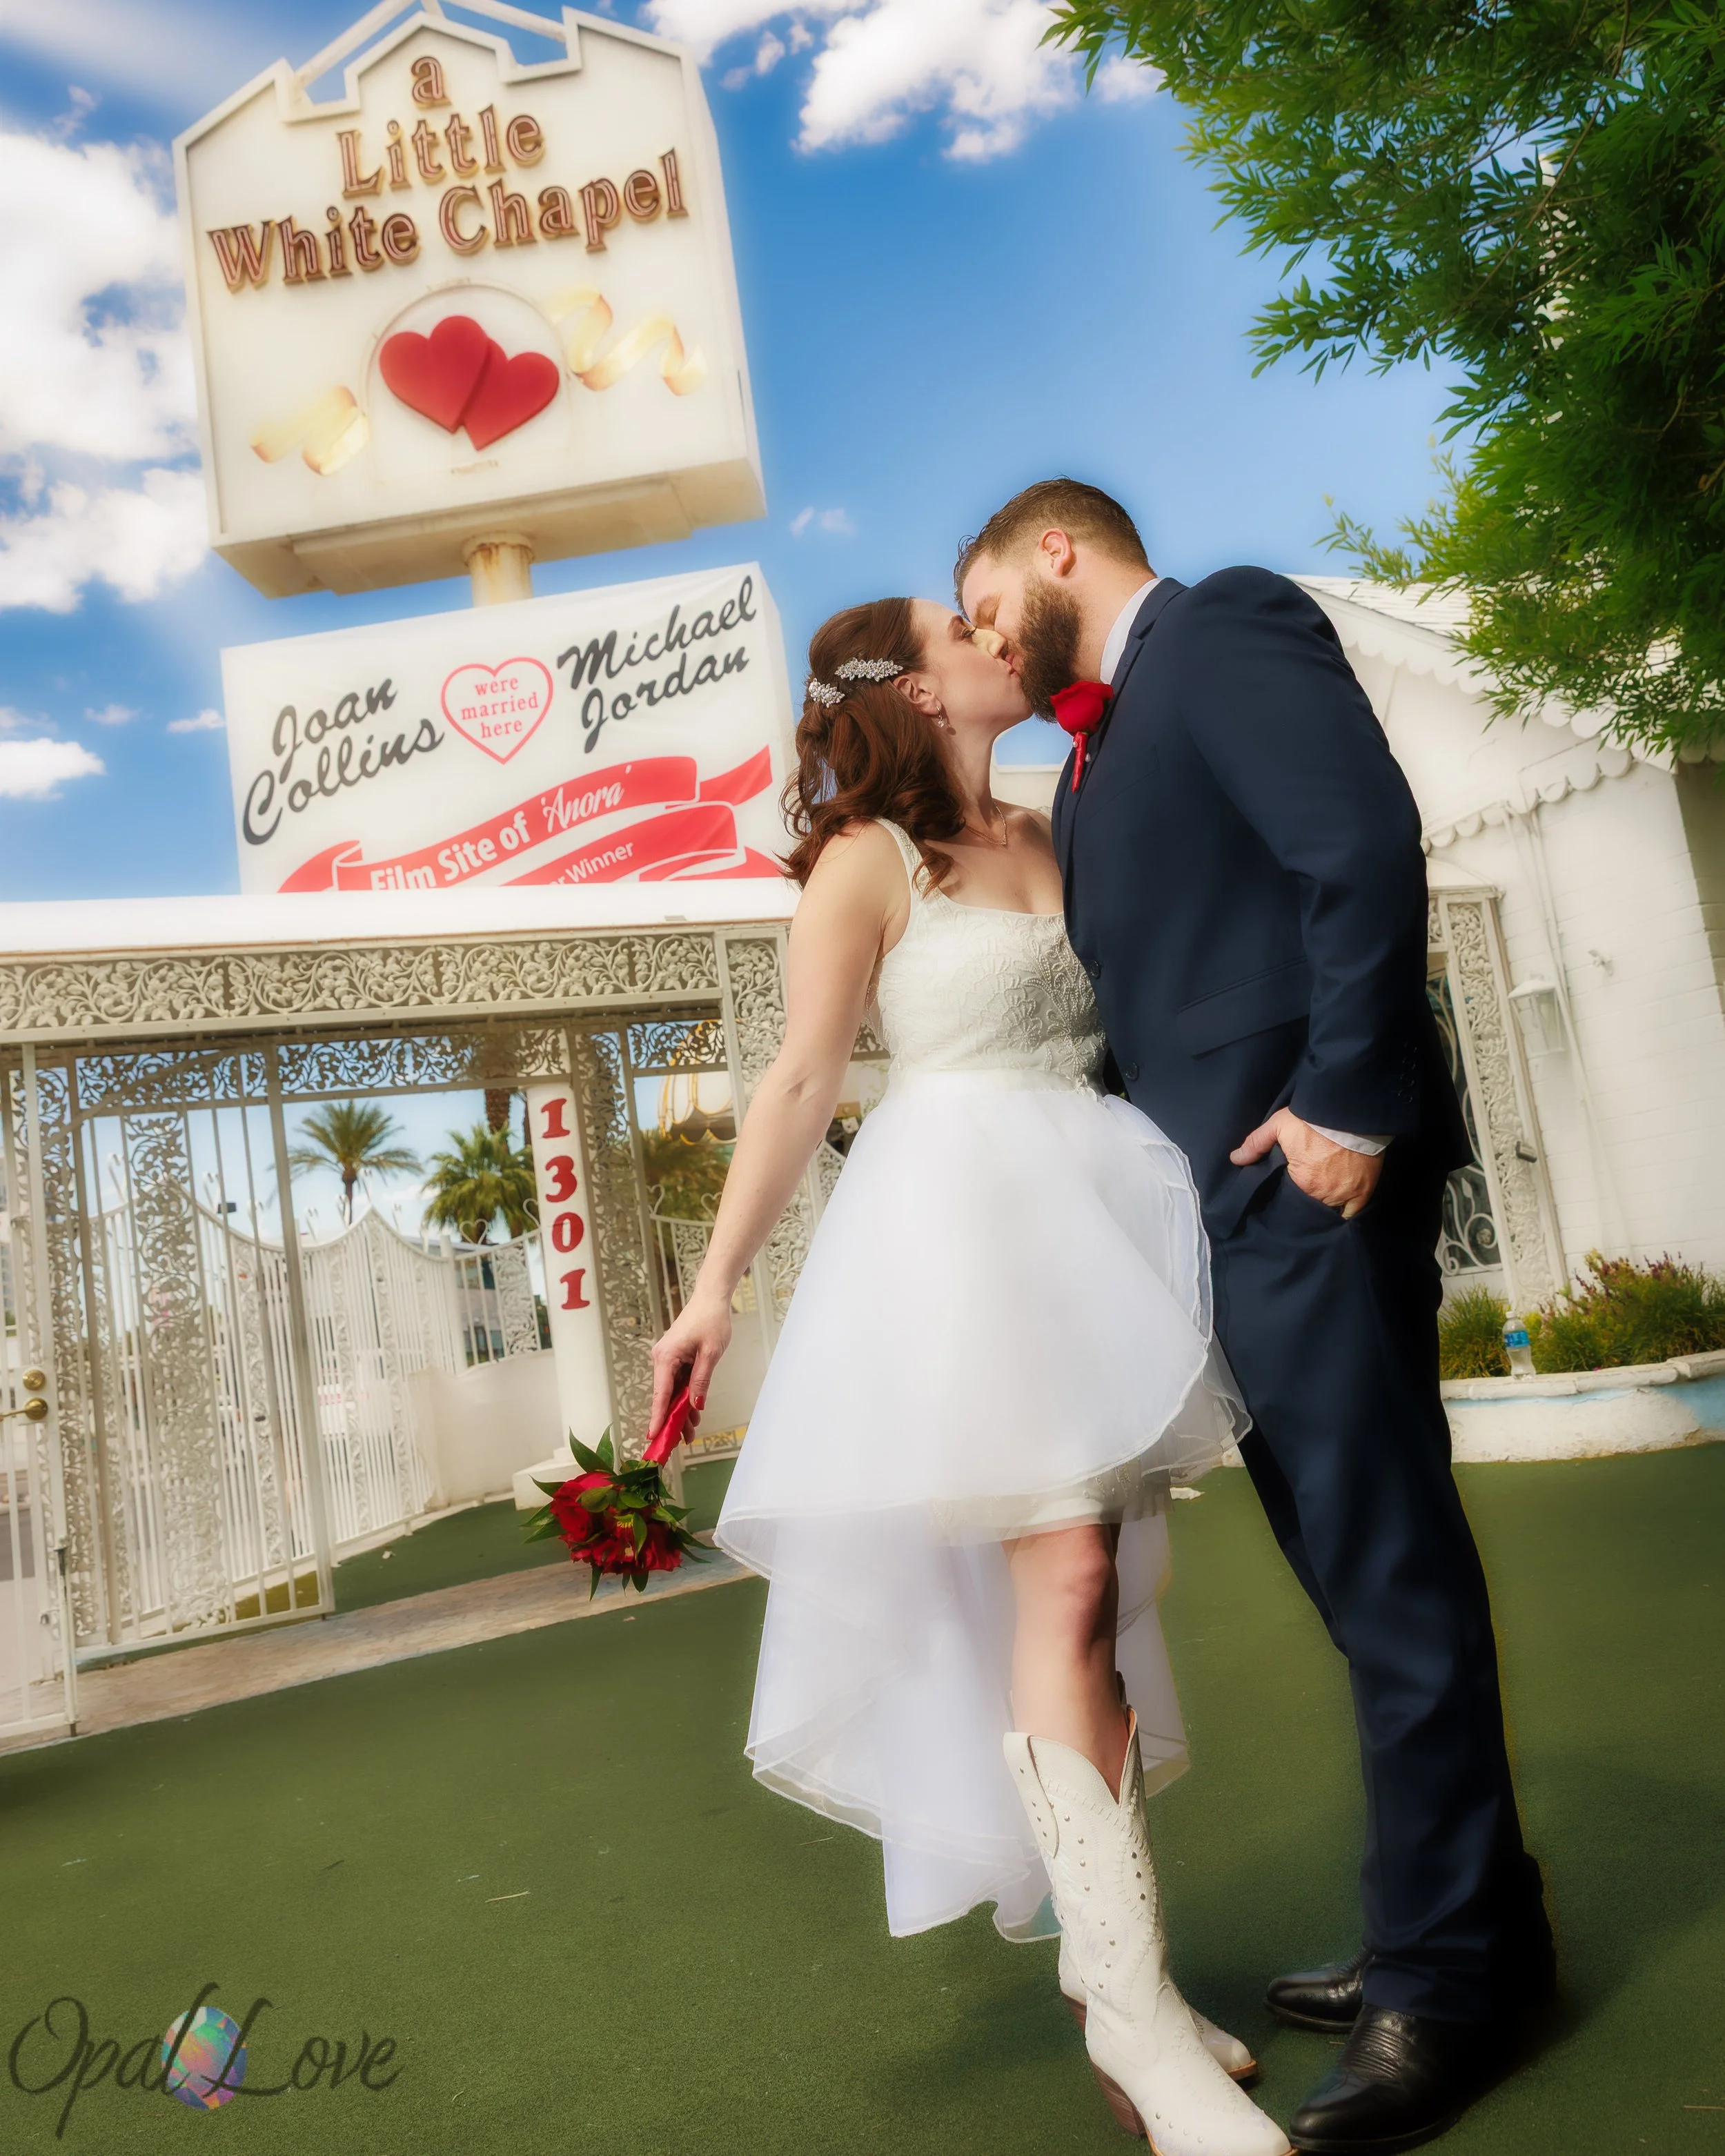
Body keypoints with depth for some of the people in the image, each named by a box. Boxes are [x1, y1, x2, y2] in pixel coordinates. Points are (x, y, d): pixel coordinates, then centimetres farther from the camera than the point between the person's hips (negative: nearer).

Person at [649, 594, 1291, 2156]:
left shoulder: (1045, 840, 17)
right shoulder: (867, 859, -2)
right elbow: (803, 1083, -6)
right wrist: (718, 1282, -11)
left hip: (1096, 1207, 7)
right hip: (968, 1218, -6)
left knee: (1104, 1585, 8)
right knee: (1063, 1582, -13)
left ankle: (1105, 1941, 21)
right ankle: (1132, 2002, -3)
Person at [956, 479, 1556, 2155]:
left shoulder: (1225, 624, -1)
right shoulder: (1103, 750, 24)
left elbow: (1368, 843, -15)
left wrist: (1342, 1100, -20)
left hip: (1305, 1168, -9)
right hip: (1223, 1196, 9)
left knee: (1381, 1556, -2)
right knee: (1359, 1558, 13)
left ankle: (1448, 1972, 12)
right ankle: (1469, 1920, 27)